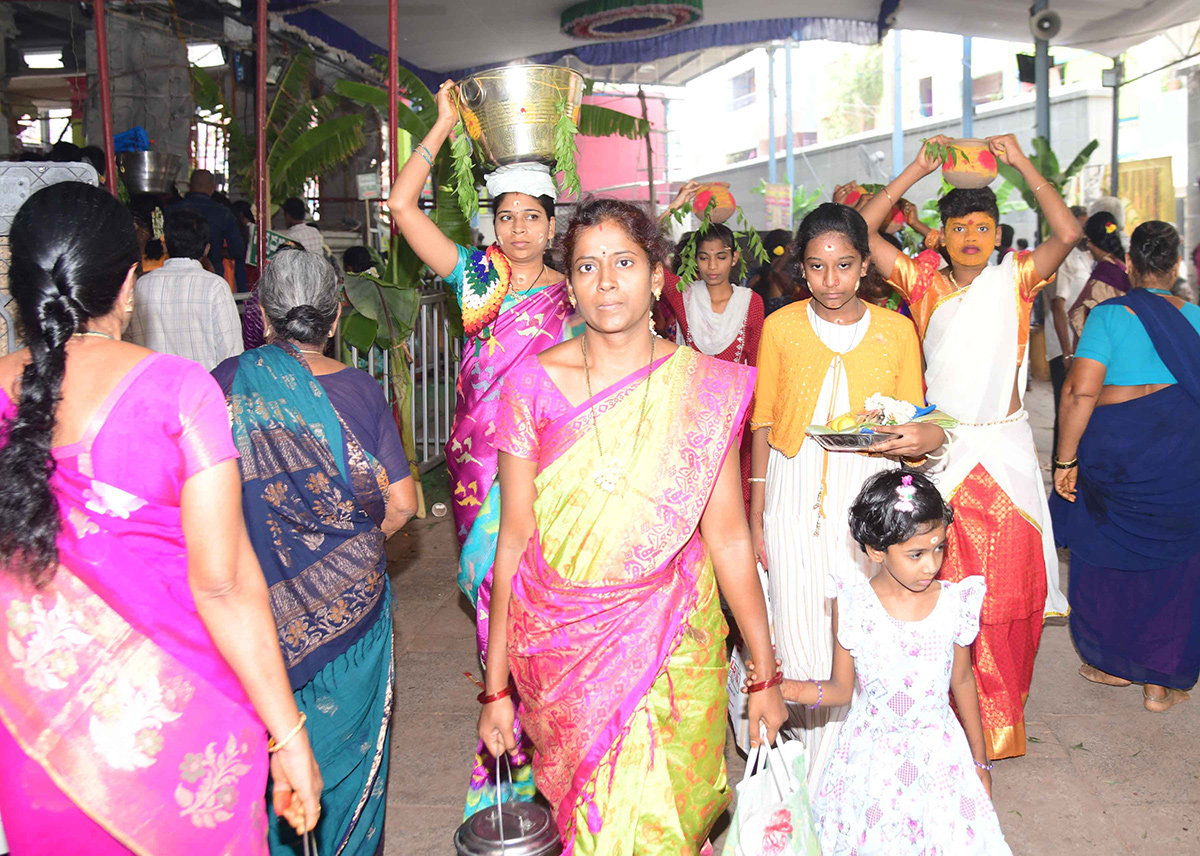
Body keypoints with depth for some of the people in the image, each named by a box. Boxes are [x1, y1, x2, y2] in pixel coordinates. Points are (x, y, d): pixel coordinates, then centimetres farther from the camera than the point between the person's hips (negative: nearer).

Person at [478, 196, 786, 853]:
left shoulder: (707, 386, -4)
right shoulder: (534, 382, -4)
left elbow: (728, 536, -1)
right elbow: (515, 537, -3)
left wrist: (764, 673, 1)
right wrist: (496, 686, -1)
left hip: (672, 644, 0)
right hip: (559, 645, 0)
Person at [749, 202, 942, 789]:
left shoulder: (896, 331, 3)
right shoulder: (781, 327, 3)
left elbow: (914, 427, 10)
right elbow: (764, 424, 7)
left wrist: (926, 438, -15)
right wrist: (757, 517, 4)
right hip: (795, 493, 0)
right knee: (802, 634, -1)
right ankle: (811, 752, 18)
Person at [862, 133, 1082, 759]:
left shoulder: (1015, 279, 2)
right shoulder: (924, 281, 4)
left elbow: (1068, 234, -14)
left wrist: (1023, 165, -10)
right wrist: (916, 171, -3)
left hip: (1005, 450, 0)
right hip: (940, 449, 1)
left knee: (1006, 588, 5)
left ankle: (998, 715, 21)